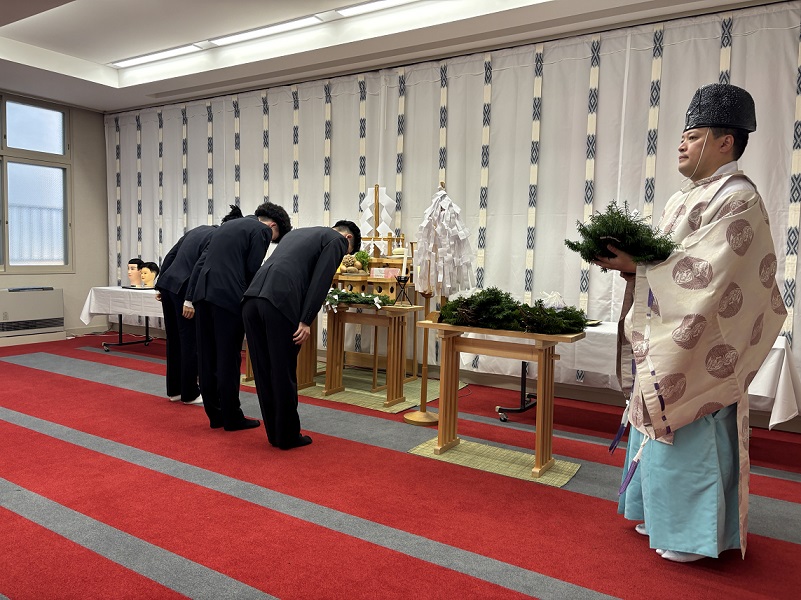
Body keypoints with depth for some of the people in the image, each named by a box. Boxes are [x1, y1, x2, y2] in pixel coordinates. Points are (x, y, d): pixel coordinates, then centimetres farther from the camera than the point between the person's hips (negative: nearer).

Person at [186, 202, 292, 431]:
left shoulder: (230, 225, 25)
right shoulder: (261, 230, 2)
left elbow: (201, 261, 20)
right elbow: (252, 270, -8)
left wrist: (189, 299, 18)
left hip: (203, 293, 8)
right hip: (228, 298, -8)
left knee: (208, 358, 11)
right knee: (228, 360, 0)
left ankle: (215, 415, 21)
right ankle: (232, 418, 10)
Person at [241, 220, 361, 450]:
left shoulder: (298, 232, 35)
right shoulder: (336, 240, 11)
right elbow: (320, 281, -4)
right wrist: (306, 321, -7)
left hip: (252, 298, 8)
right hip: (280, 303, -7)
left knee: (264, 372, 14)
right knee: (284, 374, 4)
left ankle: (274, 433, 25)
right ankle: (288, 436, 17)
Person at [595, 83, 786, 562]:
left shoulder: (738, 199, -13)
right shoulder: (688, 198, 14)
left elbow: (705, 272, -22)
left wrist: (637, 266, -20)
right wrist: (630, 260, -2)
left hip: (701, 348, -9)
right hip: (669, 341, 9)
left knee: (695, 436, 0)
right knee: (665, 428, 16)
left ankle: (697, 534, 16)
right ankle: (669, 516, 31)